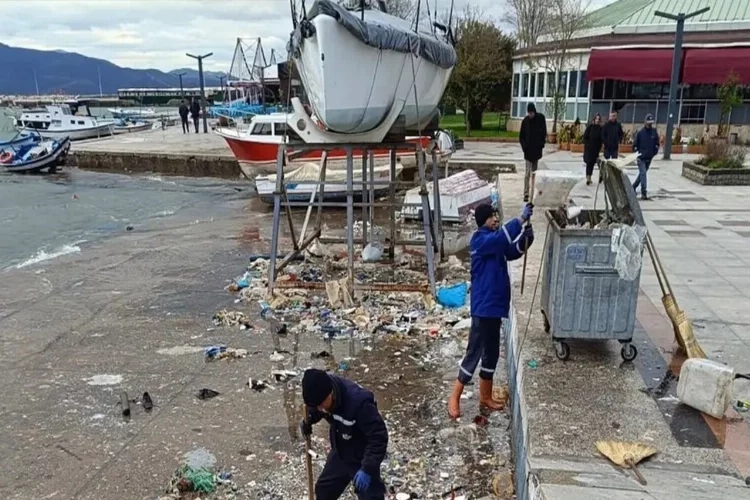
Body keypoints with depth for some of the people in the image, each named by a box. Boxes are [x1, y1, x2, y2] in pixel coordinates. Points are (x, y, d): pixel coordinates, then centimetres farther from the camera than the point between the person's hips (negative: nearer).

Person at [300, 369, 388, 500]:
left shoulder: (359, 402, -39)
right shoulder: (321, 392, -17)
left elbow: (379, 437, -33)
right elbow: (315, 407, 8)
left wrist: (367, 468, -36)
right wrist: (307, 421, -11)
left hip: (362, 459, -7)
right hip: (339, 453, 7)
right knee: (323, 489, 21)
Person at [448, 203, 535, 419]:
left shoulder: (495, 241, 12)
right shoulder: (480, 240, -15)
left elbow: (513, 251, 15)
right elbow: (501, 237, -33)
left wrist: (526, 237, -4)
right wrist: (520, 219, -30)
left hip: (495, 306, 9)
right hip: (483, 308, -9)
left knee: (491, 354, 16)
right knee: (474, 353, -3)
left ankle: (485, 397, 29)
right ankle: (454, 398, 8)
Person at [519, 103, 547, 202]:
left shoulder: (541, 118, -4)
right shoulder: (525, 120, -6)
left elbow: (544, 132, 4)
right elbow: (521, 136, 1)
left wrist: (542, 144, -5)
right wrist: (524, 146, -11)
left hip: (537, 149, 2)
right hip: (528, 150, -2)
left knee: (534, 171, 15)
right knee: (528, 172, -8)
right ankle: (526, 193, -10)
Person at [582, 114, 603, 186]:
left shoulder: (600, 128, 3)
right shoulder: (590, 127, -4)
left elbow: (601, 139, 5)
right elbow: (585, 137, -5)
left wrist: (599, 148, -1)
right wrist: (587, 145, -13)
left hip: (596, 149, 3)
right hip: (588, 148, -3)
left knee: (592, 163, 8)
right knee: (589, 162, -7)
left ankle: (589, 177, 16)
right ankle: (588, 178, -6)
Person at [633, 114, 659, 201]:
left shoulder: (654, 132, 2)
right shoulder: (640, 132, -8)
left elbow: (657, 144, 11)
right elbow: (635, 145, -3)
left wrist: (655, 152, 0)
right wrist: (637, 153, -10)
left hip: (649, 158, 5)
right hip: (641, 158, -5)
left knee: (642, 174, 17)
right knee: (643, 174, -14)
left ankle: (634, 187, 37)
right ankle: (644, 193, -17)